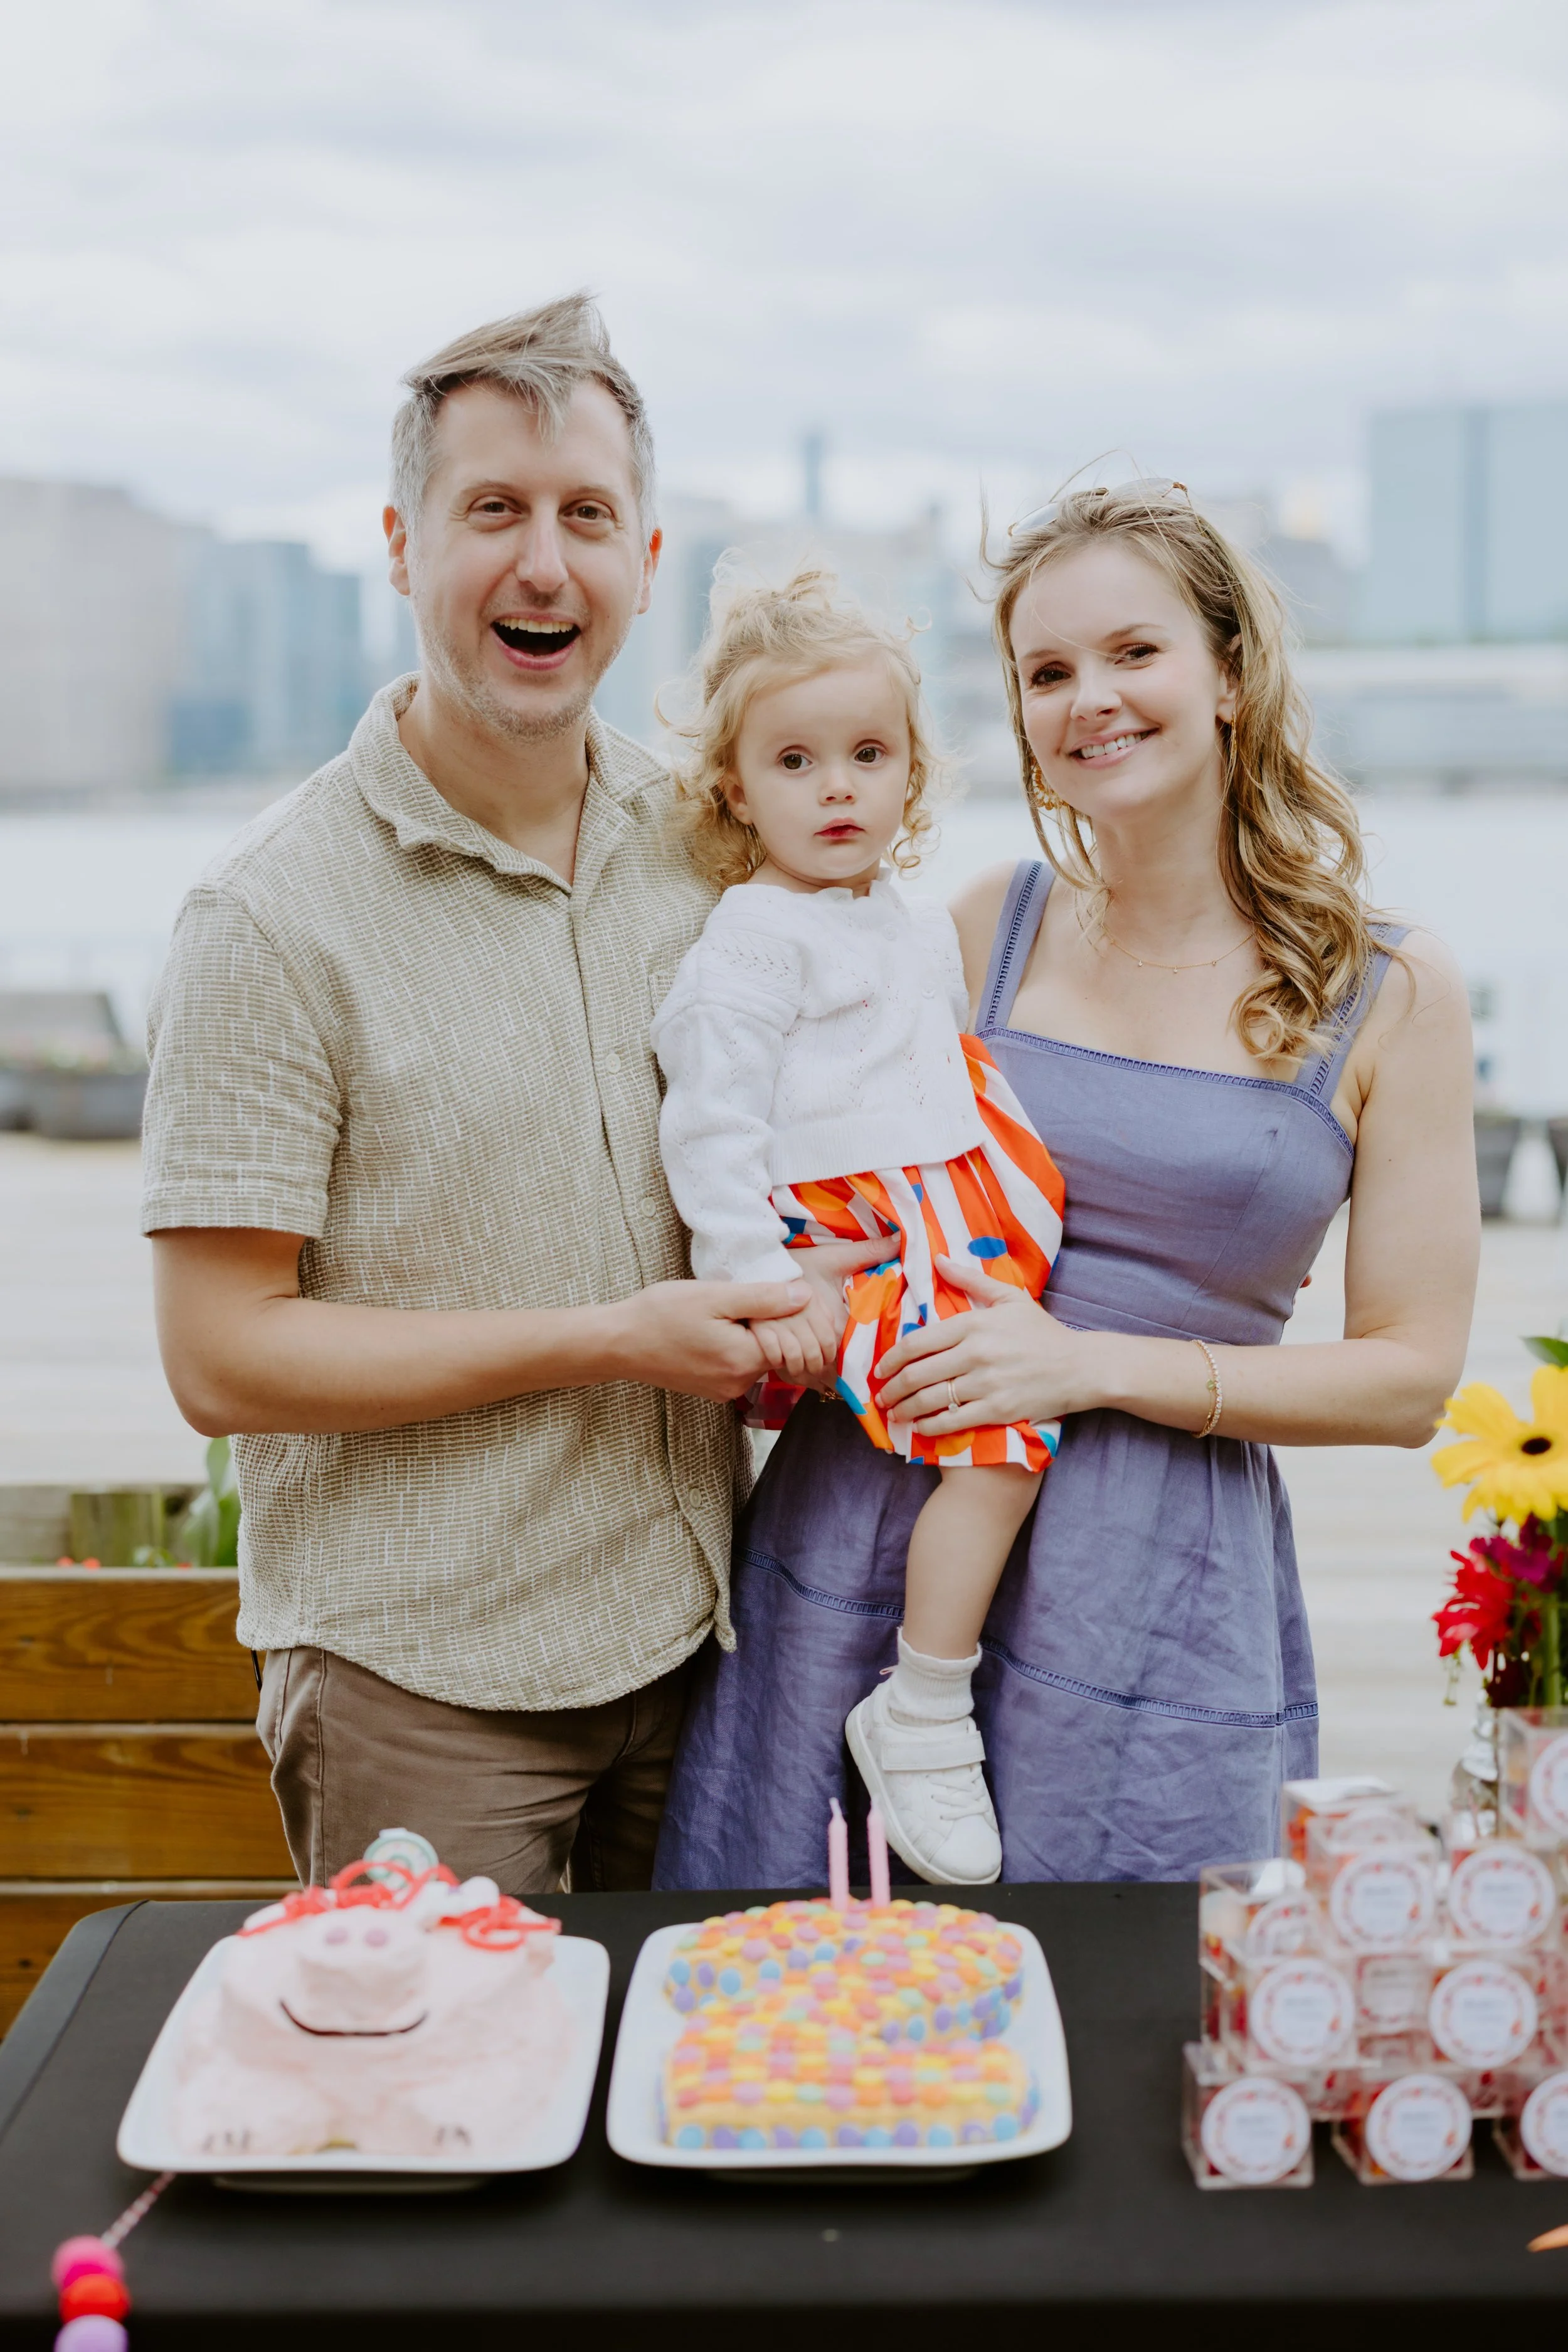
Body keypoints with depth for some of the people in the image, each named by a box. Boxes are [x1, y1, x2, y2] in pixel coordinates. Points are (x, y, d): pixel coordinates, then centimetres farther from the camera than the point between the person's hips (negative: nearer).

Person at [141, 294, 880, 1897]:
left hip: (687, 1631, 5)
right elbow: (222, 1359, -15)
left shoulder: (701, 847, 4)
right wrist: (609, 1341, -18)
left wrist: (799, 1299, -1)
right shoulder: (275, 917, -14)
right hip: (420, 1687, -5)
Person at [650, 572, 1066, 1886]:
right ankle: (921, 1726, -11)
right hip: (848, 1257, -9)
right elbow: (711, 1124, -13)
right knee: (1001, 1435, -20)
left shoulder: (925, 933, 19)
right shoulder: (753, 942, -7)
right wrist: (757, 1283, -19)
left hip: (958, 1235, 9)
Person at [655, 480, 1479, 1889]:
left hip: (1156, 1602, -1)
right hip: (864, 1538, 2)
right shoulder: (988, 929, 6)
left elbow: (1408, 1378, -2)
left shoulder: (1391, 992, 0)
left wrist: (1103, 1363, -13)